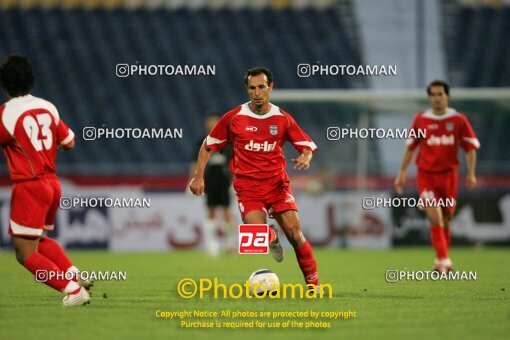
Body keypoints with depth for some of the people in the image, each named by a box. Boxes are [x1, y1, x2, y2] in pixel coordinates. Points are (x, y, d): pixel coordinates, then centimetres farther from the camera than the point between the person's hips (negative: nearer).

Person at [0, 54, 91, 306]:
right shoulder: (48, 108, 4)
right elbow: (69, 142, 12)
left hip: (29, 187, -7)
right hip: (52, 183, 7)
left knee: (25, 254, -1)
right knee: (39, 241, 27)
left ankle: (74, 290, -10)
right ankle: (75, 275, 12)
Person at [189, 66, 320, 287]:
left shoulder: (282, 119, 2)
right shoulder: (234, 117, 0)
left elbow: (307, 145, 9)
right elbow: (208, 145, 10)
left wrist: (305, 157, -15)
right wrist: (198, 176, 4)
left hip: (277, 182, 1)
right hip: (248, 187, -1)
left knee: (294, 233, -12)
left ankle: (313, 283, 4)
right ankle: (271, 238, 21)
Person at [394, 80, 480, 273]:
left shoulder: (458, 120, 1)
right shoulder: (420, 120, 2)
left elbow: (471, 147, 4)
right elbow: (410, 147, 12)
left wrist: (471, 173, -6)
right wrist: (402, 173, 9)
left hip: (448, 175, 1)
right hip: (426, 175, -1)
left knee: (445, 221, 9)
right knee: (435, 218, -16)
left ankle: (441, 262, 25)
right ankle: (444, 260, -20)